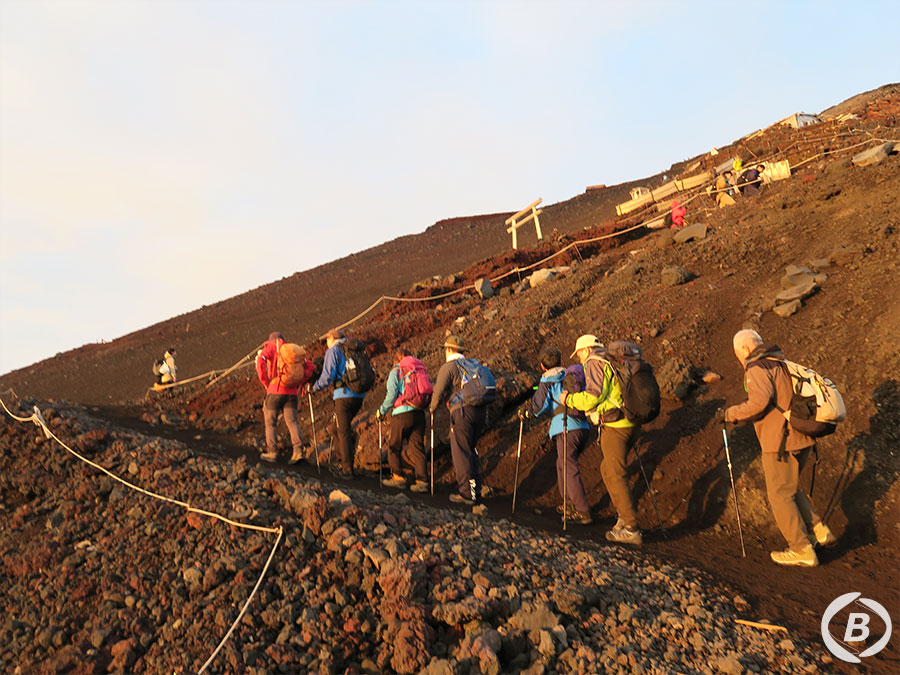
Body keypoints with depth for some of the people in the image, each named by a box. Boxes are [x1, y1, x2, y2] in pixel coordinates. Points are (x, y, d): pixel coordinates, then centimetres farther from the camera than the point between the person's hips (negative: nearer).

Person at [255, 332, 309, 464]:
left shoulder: (271, 347, 7)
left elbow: (260, 361, -13)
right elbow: (309, 366, 13)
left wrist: (265, 382, -7)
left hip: (275, 390, -4)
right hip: (291, 391, 4)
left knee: (270, 422, 7)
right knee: (292, 421, 2)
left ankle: (272, 452, 6)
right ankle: (298, 450, -11)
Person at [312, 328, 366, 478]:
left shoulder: (333, 351, 0)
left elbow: (328, 375, -8)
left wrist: (315, 387, 7)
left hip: (344, 394, -7)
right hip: (360, 395, 7)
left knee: (343, 431, 0)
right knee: (335, 427, 20)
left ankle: (347, 469, 2)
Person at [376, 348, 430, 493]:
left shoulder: (396, 371, 1)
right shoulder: (420, 370, 15)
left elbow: (391, 395, -7)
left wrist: (382, 411, 5)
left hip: (402, 413, -5)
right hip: (419, 413, 5)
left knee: (394, 447, 11)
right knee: (417, 447, 6)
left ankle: (398, 477, 14)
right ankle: (422, 481, -1)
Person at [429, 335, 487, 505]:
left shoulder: (448, 367, -2)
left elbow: (439, 392, -7)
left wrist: (432, 409, 12)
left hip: (462, 412, -7)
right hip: (481, 410, 7)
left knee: (461, 453, 0)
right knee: (470, 450, 19)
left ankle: (467, 493, 1)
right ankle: (475, 489, 21)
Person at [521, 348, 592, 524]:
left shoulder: (547, 381, 1)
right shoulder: (572, 375, 18)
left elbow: (538, 406, -2)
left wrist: (526, 412, 19)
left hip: (567, 429, -7)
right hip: (584, 428, 7)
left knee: (570, 471, -4)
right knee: (562, 464, 21)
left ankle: (583, 513, -7)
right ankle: (568, 504, 26)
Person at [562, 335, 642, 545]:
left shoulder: (595, 364, -5)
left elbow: (592, 397, -16)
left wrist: (569, 399, -1)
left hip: (615, 425, -9)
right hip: (631, 423, 9)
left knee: (615, 475, -6)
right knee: (607, 469, 19)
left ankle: (631, 529, -6)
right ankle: (624, 517, 20)